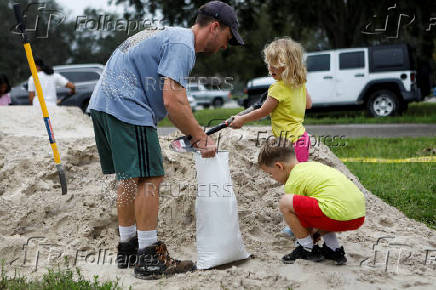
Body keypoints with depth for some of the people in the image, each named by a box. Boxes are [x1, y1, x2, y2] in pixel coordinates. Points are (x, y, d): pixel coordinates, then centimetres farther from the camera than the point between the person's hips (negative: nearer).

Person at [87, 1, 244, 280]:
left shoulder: (172, 36, 22)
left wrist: (195, 136, 19)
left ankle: (128, 249, 25)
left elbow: (177, 101, 25)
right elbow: (173, 103, -20)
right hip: (126, 107, -11)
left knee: (131, 176, 16)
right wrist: (201, 136, -9)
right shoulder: (182, 45, -11)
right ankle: (149, 258, -6)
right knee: (149, 178, -9)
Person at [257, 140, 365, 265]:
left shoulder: (293, 182, 1)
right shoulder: (314, 165, 26)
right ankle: (334, 248, 21)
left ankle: (308, 249, 6)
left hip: (340, 216, -10)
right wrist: (314, 231, 42)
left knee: (284, 203, -5)